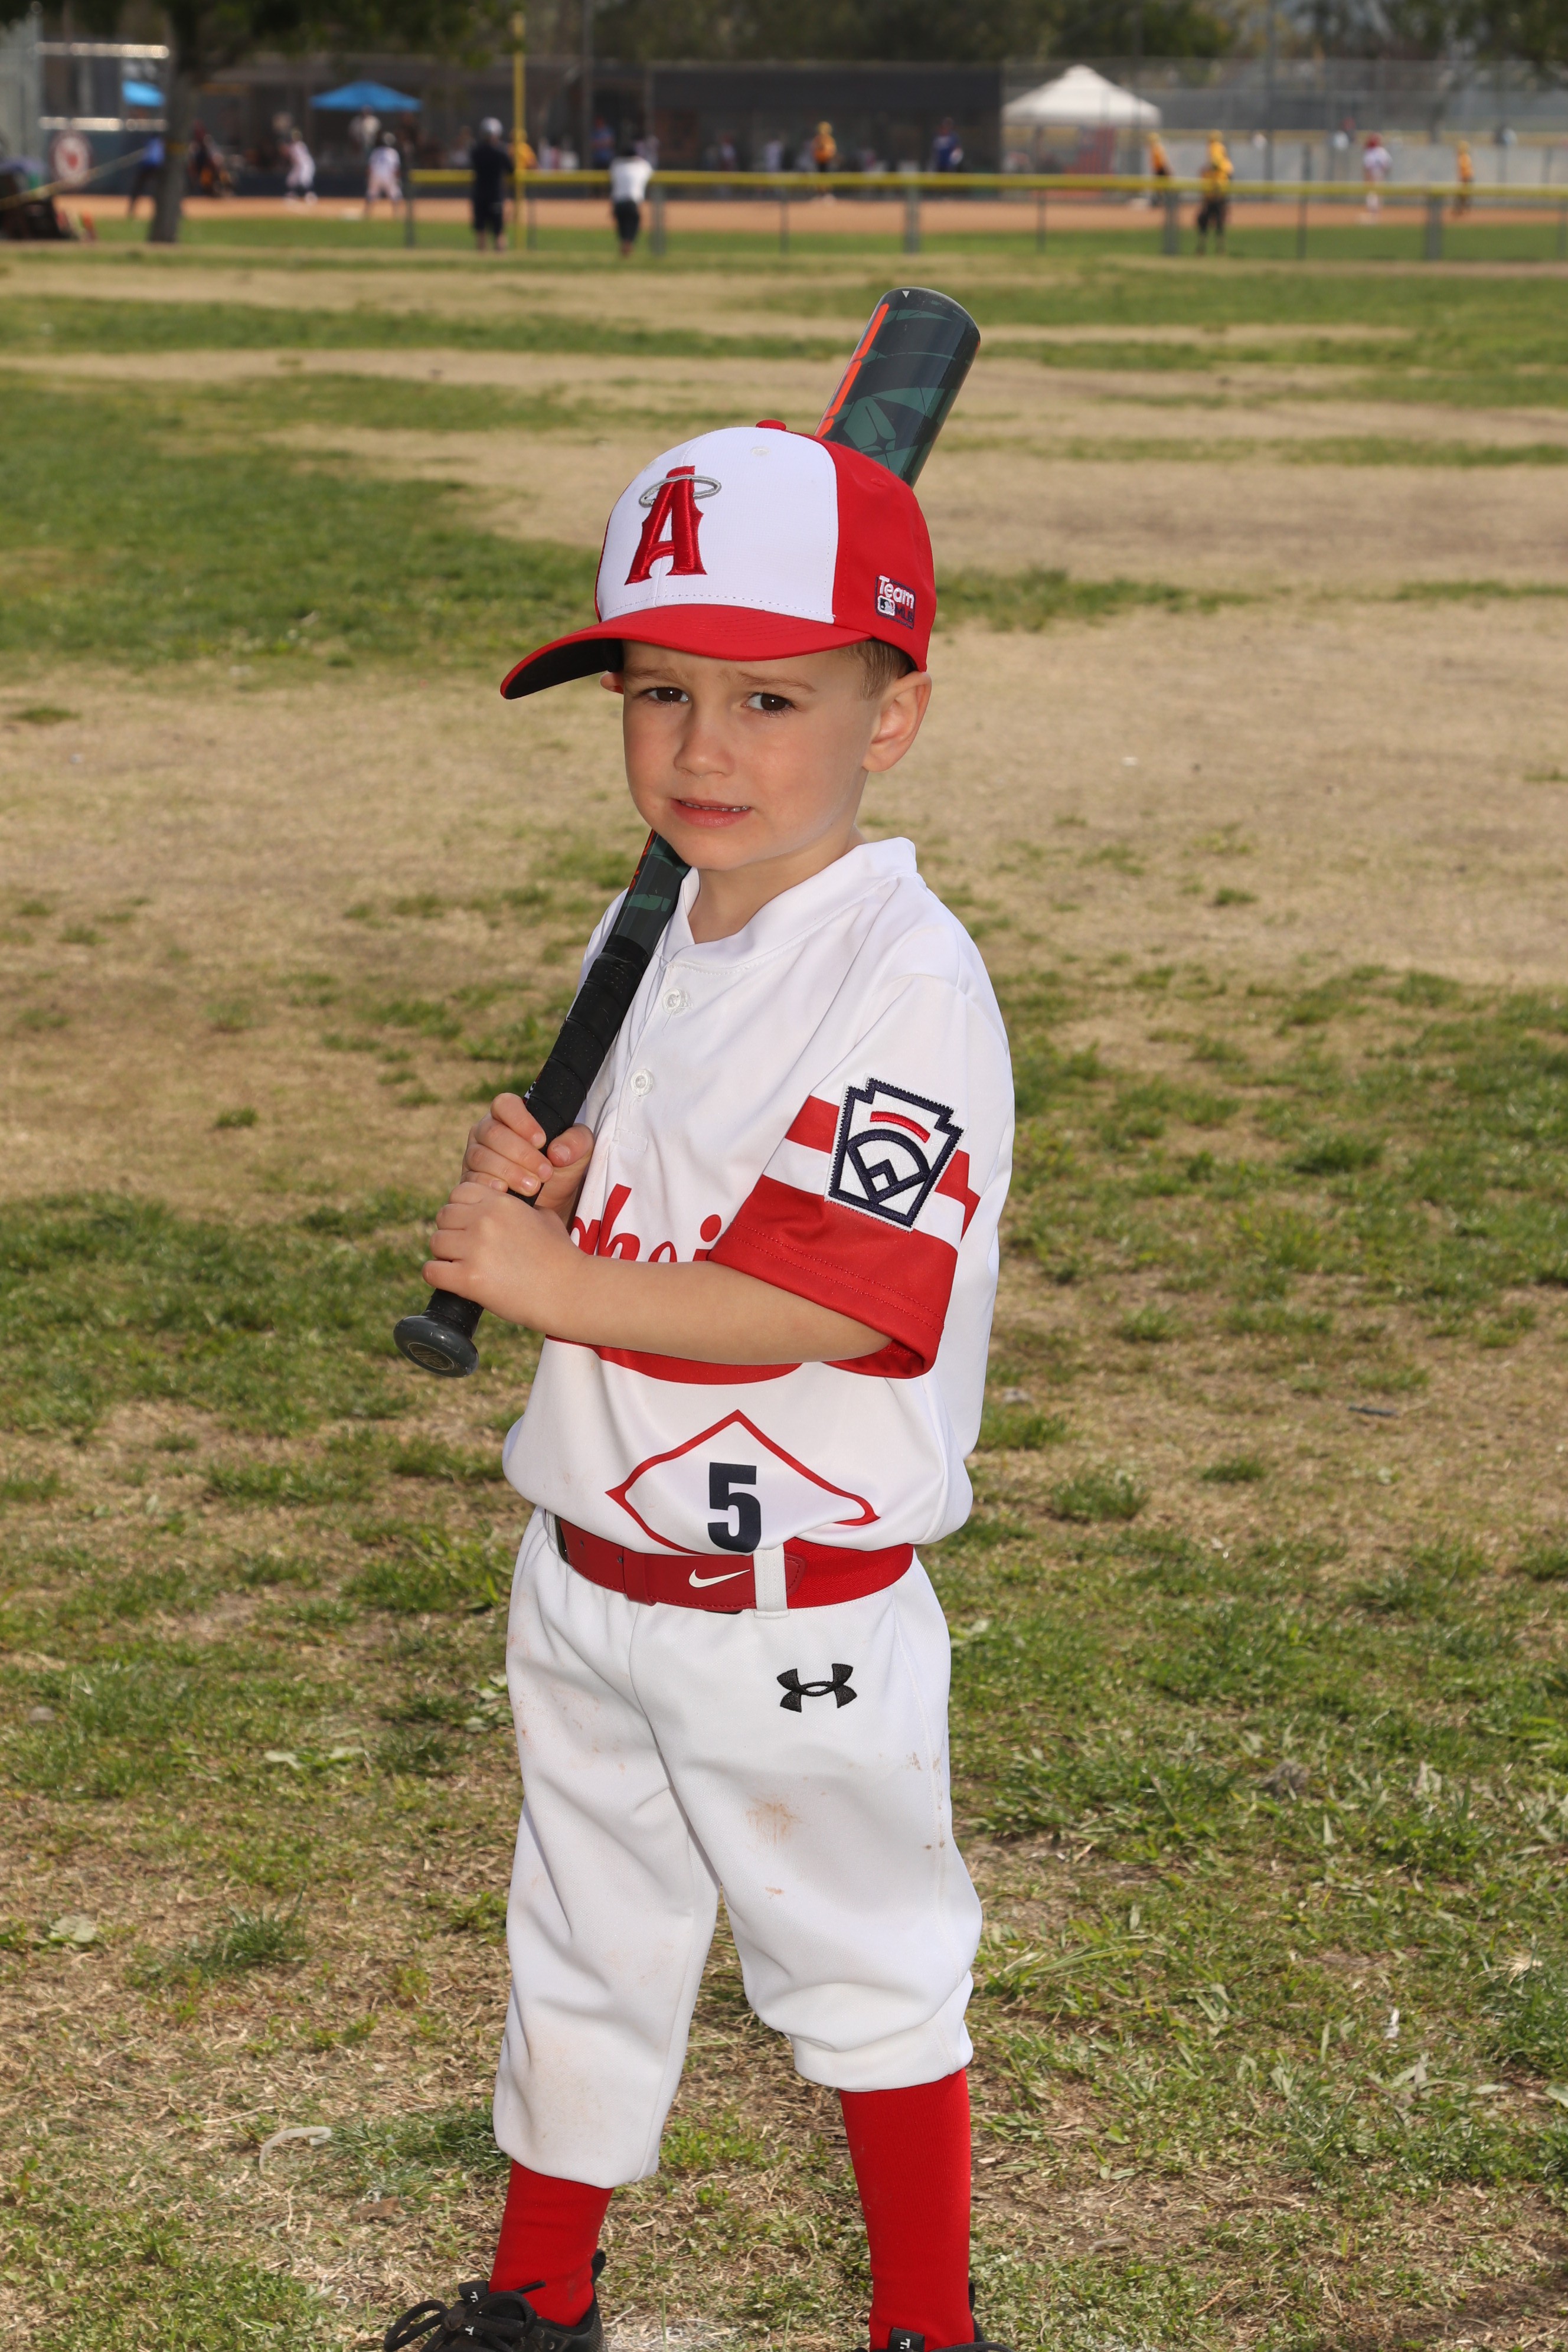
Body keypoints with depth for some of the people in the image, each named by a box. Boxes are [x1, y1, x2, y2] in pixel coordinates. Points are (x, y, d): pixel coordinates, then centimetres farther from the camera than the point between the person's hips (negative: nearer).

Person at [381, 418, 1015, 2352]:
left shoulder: (908, 981, -22)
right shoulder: (651, 937, 5)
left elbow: (833, 1299, -27)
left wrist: (556, 1282, -26)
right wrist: (544, 1184, -5)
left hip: (793, 1602, -8)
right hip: (589, 1571, 8)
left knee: (863, 1971, 10)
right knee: (581, 1950, 22)